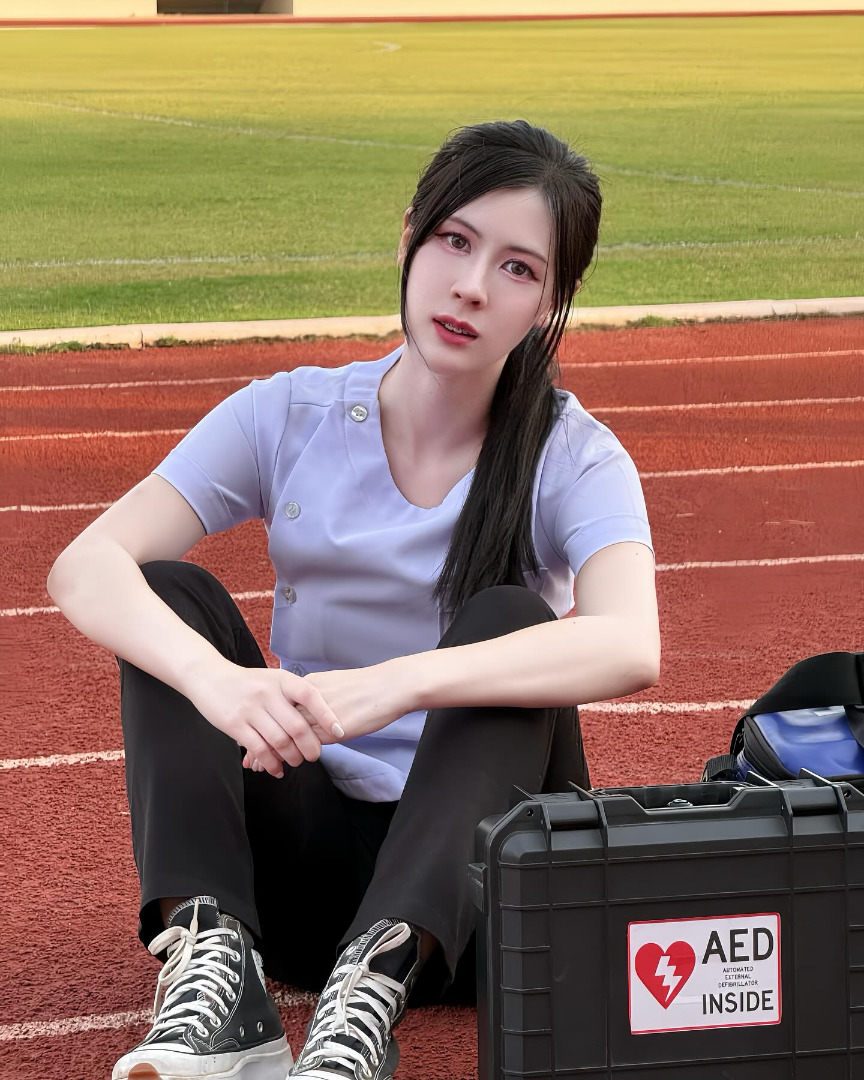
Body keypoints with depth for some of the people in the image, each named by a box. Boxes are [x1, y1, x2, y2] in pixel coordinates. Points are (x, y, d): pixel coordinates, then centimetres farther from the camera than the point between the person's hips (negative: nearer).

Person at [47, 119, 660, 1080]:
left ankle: (376, 990, -44)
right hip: (309, 849, 2)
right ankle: (212, 959, -35)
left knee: (506, 618, -26)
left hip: (469, 874, -2)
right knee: (170, 597, -16)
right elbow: (85, 567, -16)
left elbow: (630, 649, -29)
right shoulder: (290, 417, -1)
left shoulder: (573, 459, -7)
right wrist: (215, 678, -38)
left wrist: (395, 683, -43)